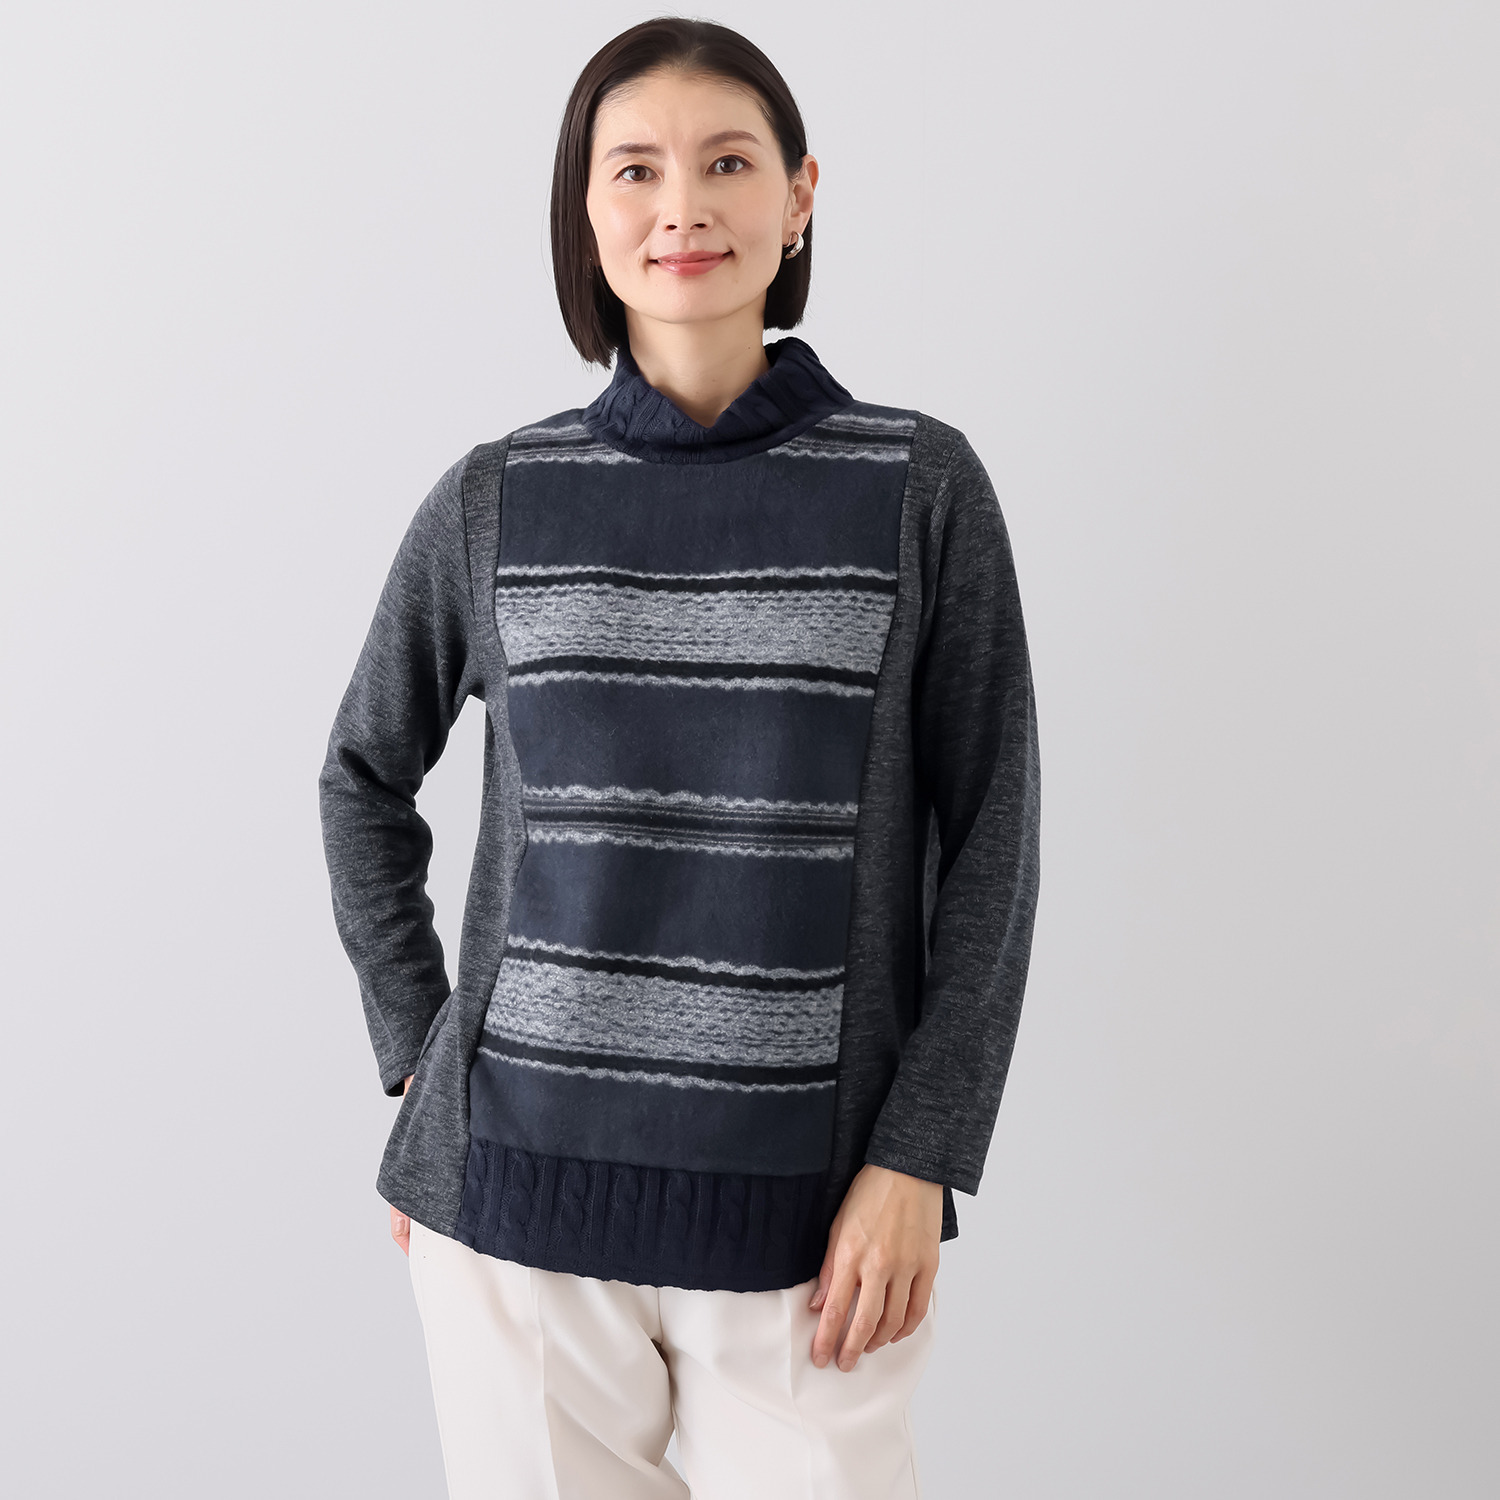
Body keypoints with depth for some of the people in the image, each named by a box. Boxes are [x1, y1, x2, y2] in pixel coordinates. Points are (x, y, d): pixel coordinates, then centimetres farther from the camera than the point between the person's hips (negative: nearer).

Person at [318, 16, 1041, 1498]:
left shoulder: (920, 487, -2)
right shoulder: (494, 501, 2)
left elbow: (990, 835, -1)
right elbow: (365, 777, 15)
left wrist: (919, 1157, -6)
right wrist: (415, 1051, 7)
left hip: (808, 1205, -1)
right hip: (514, 1178, 2)